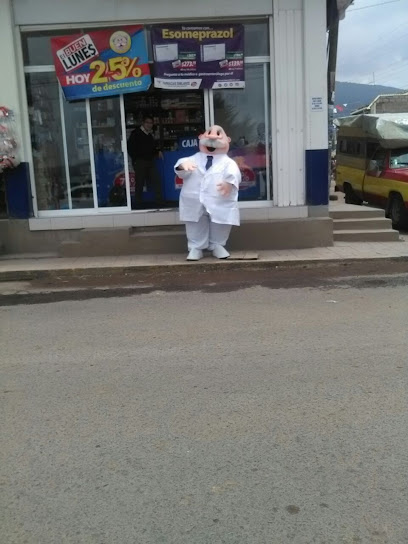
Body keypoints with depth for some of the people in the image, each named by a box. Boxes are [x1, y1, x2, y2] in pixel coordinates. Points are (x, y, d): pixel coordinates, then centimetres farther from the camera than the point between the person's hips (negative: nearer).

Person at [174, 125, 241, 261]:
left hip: (219, 203, -2)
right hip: (195, 202, 2)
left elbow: (234, 174, -17)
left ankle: (217, 246, 29)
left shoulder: (227, 162, -1)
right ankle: (196, 247, 24)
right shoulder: (194, 159, 6)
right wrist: (183, 165, -30)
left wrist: (229, 182, -39)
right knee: (195, 227, 10)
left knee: (219, 227, 7)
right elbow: (182, 172, -6)